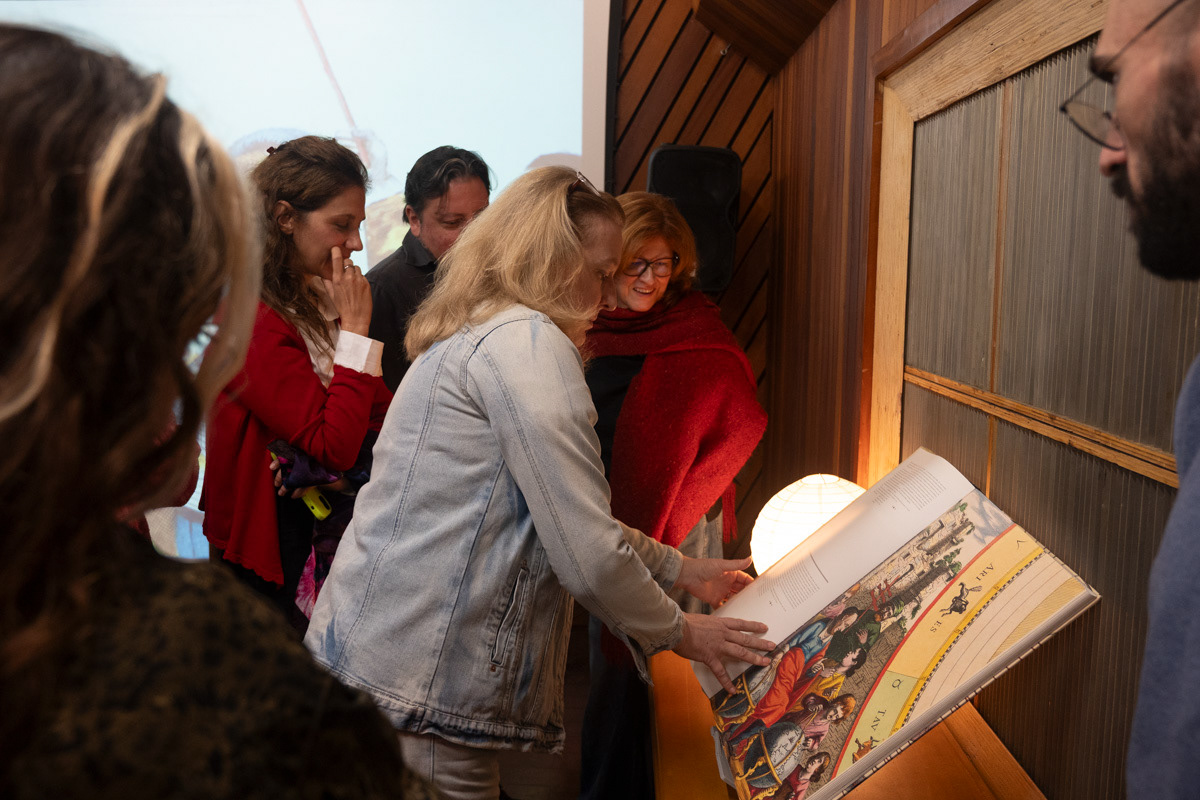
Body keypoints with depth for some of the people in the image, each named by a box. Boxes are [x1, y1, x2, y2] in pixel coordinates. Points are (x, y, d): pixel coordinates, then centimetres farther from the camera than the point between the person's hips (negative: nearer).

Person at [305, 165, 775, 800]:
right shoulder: (527, 342, -15)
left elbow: (569, 517, 24)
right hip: (416, 694, -10)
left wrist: (680, 569, 26)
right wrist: (676, 632, 0)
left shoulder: (471, 338, 17)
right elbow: (588, 554, -18)